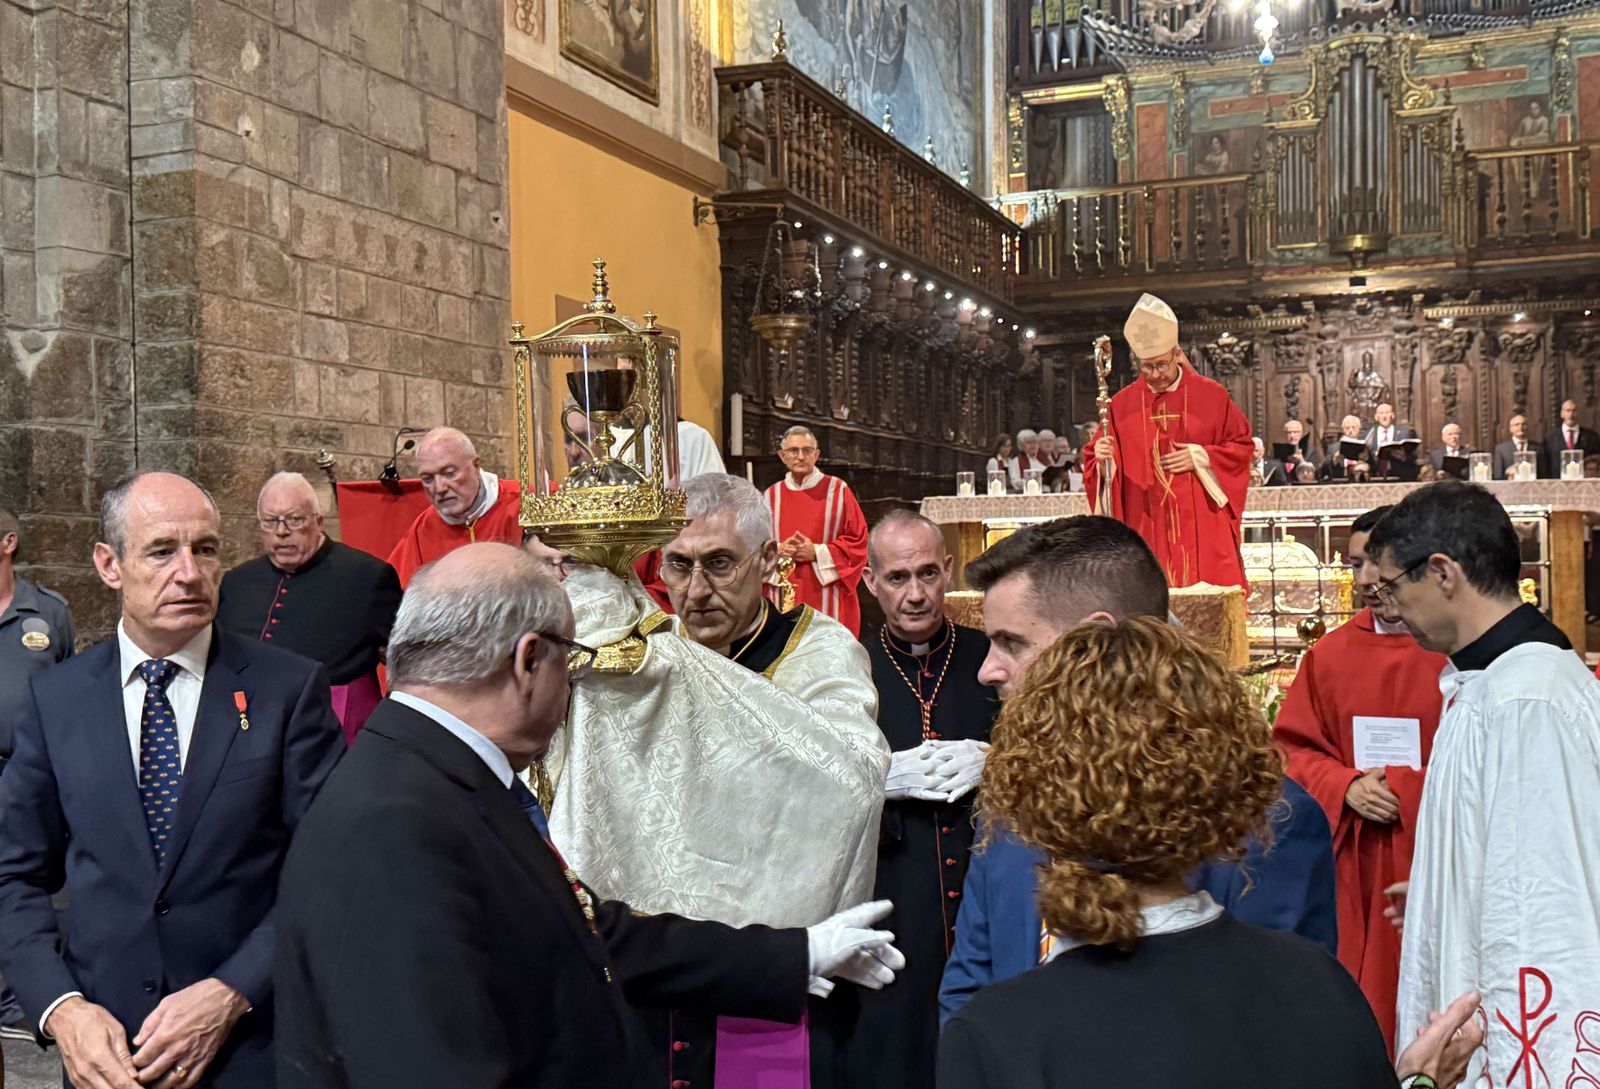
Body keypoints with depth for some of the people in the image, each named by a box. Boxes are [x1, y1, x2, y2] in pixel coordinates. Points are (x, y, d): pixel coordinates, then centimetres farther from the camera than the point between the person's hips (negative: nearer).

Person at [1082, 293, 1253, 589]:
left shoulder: (1211, 395, 5)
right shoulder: (1122, 404, 7)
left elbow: (1241, 445, 8)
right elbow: (1098, 461, 10)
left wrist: (1201, 457, -7)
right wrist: (1102, 459, -13)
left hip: (1203, 528, 0)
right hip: (1147, 529, 1)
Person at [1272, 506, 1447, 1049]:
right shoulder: (1331, 653, 7)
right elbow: (1295, 748, 10)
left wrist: (1406, 788, -14)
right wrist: (1348, 787, -7)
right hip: (1354, 867, 3)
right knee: (1362, 994, 7)